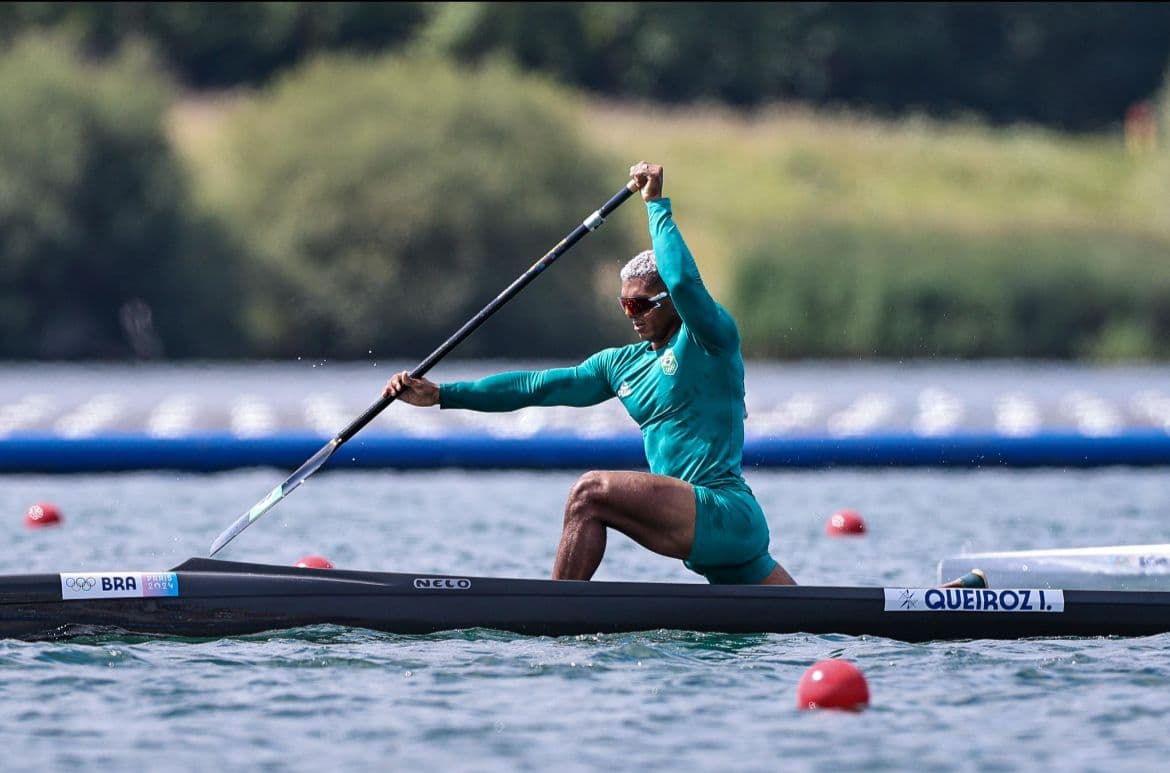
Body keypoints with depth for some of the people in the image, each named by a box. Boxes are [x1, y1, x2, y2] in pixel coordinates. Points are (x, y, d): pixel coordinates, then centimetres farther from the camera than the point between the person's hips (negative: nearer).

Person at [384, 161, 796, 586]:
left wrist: (657, 204, -15)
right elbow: (536, 386, 16)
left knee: (592, 491, -20)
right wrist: (440, 394, 11)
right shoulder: (622, 365, 19)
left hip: (727, 514, -9)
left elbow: (684, 282, -24)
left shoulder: (711, 338, -3)